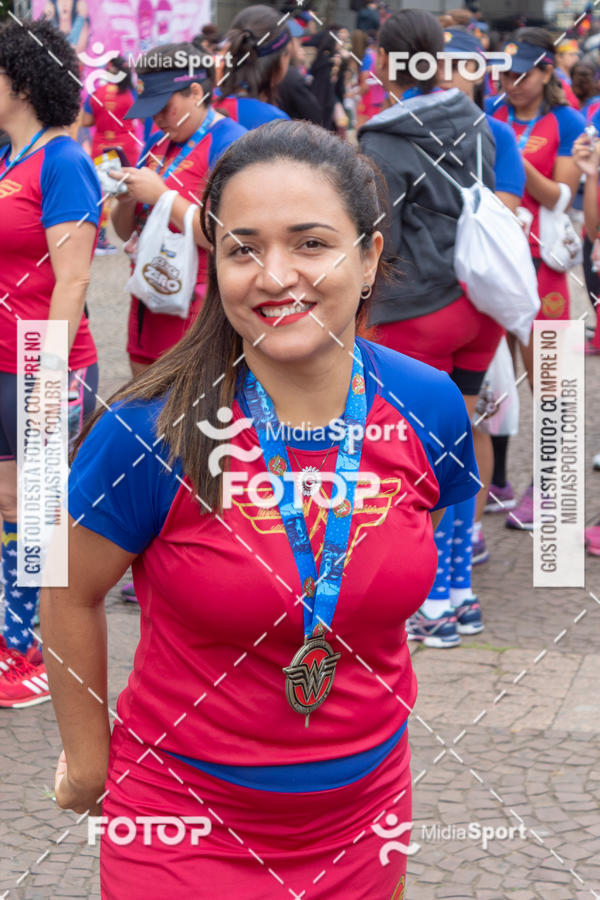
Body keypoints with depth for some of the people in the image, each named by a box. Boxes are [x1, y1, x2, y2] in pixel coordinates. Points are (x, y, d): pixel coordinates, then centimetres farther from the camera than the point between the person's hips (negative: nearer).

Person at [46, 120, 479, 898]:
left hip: (365, 809, 4)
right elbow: (72, 597, -7)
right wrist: (87, 759, 1)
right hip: (185, 822, -4)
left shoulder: (430, 408, -10)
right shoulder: (155, 431, -21)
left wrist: (381, 705, 12)